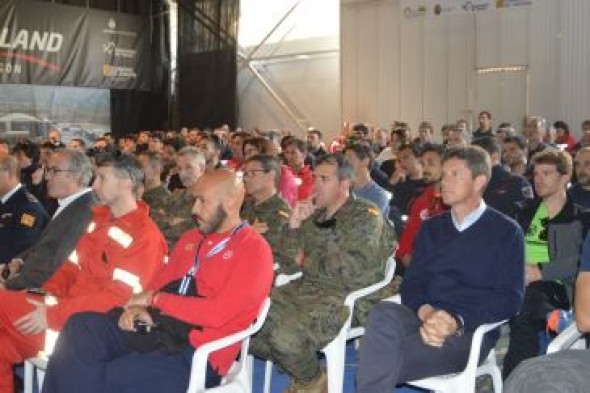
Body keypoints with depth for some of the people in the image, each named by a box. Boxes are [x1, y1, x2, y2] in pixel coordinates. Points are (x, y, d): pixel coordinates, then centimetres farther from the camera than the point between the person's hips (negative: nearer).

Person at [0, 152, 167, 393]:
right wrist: (48, 295, -3)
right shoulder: (99, 218, 14)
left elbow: (117, 299, -20)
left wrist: (53, 314, -21)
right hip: (63, 305, 8)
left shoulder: (145, 236, -14)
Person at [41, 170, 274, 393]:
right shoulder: (191, 238, 18)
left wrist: (155, 299, -9)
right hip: (155, 329, 7)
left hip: (197, 353, -7)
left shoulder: (254, 250, -8)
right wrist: (140, 306, -4)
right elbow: (160, 281, 20)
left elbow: (218, 313, -17)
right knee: (81, 326, -16)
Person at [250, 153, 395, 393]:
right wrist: (295, 223, 2)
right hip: (304, 288, 8)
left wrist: (310, 262, -5)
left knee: (286, 336, -30)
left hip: (345, 297, -7)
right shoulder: (315, 216, 15)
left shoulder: (366, 216, -6)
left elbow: (350, 270, -16)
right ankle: (297, 370, 15)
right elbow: (293, 261, 15)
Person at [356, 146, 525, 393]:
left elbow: (510, 298, -4)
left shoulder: (506, 232, 4)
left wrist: (458, 322, -19)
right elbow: (412, 284, 10)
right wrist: (426, 313, -14)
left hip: (472, 331, -4)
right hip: (425, 320, 4)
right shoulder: (431, 228, 18)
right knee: (383, 314, -32)